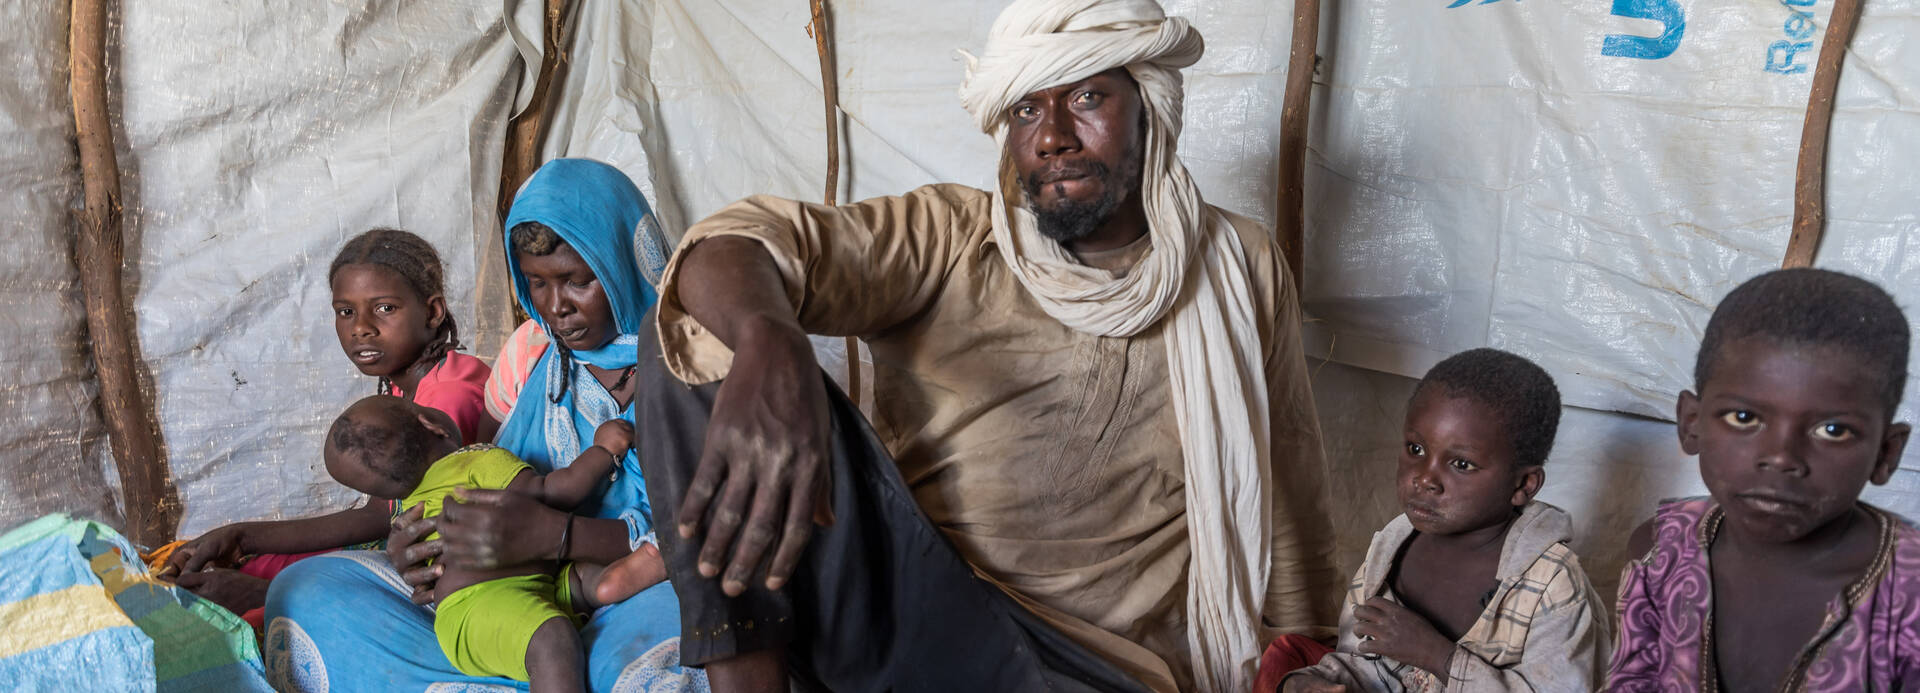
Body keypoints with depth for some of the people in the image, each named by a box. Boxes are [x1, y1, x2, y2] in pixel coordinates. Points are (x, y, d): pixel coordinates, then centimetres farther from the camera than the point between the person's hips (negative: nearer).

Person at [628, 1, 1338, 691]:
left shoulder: (1241, 268, 8)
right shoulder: (946, 242, 3)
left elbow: (1285, 507, 14)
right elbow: (746, 244, -15)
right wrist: (767, 342, -38)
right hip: (904, 596, 1)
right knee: (702, 337, -16)